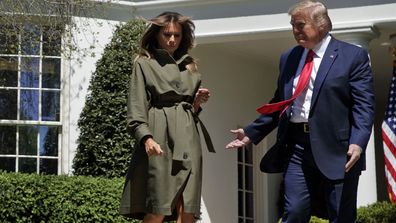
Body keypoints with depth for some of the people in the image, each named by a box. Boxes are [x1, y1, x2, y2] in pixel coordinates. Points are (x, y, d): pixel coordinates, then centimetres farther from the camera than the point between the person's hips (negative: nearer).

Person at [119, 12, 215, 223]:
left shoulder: (189, 67, 22)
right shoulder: (144, 64, 7)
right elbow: (136, 110, -3)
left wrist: (197, 103, 5)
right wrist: (147, 138, -18)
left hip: (187, 140, 5)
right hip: (158, 139, -5)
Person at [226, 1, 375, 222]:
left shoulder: (353, 56, -2)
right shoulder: (288, 58, 15)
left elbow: (364, 105, -9)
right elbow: (279, 103, 20)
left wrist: (358, 143, -23)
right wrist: (251, 133, 13)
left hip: (337, 148, -4)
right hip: (296, 147, 4)